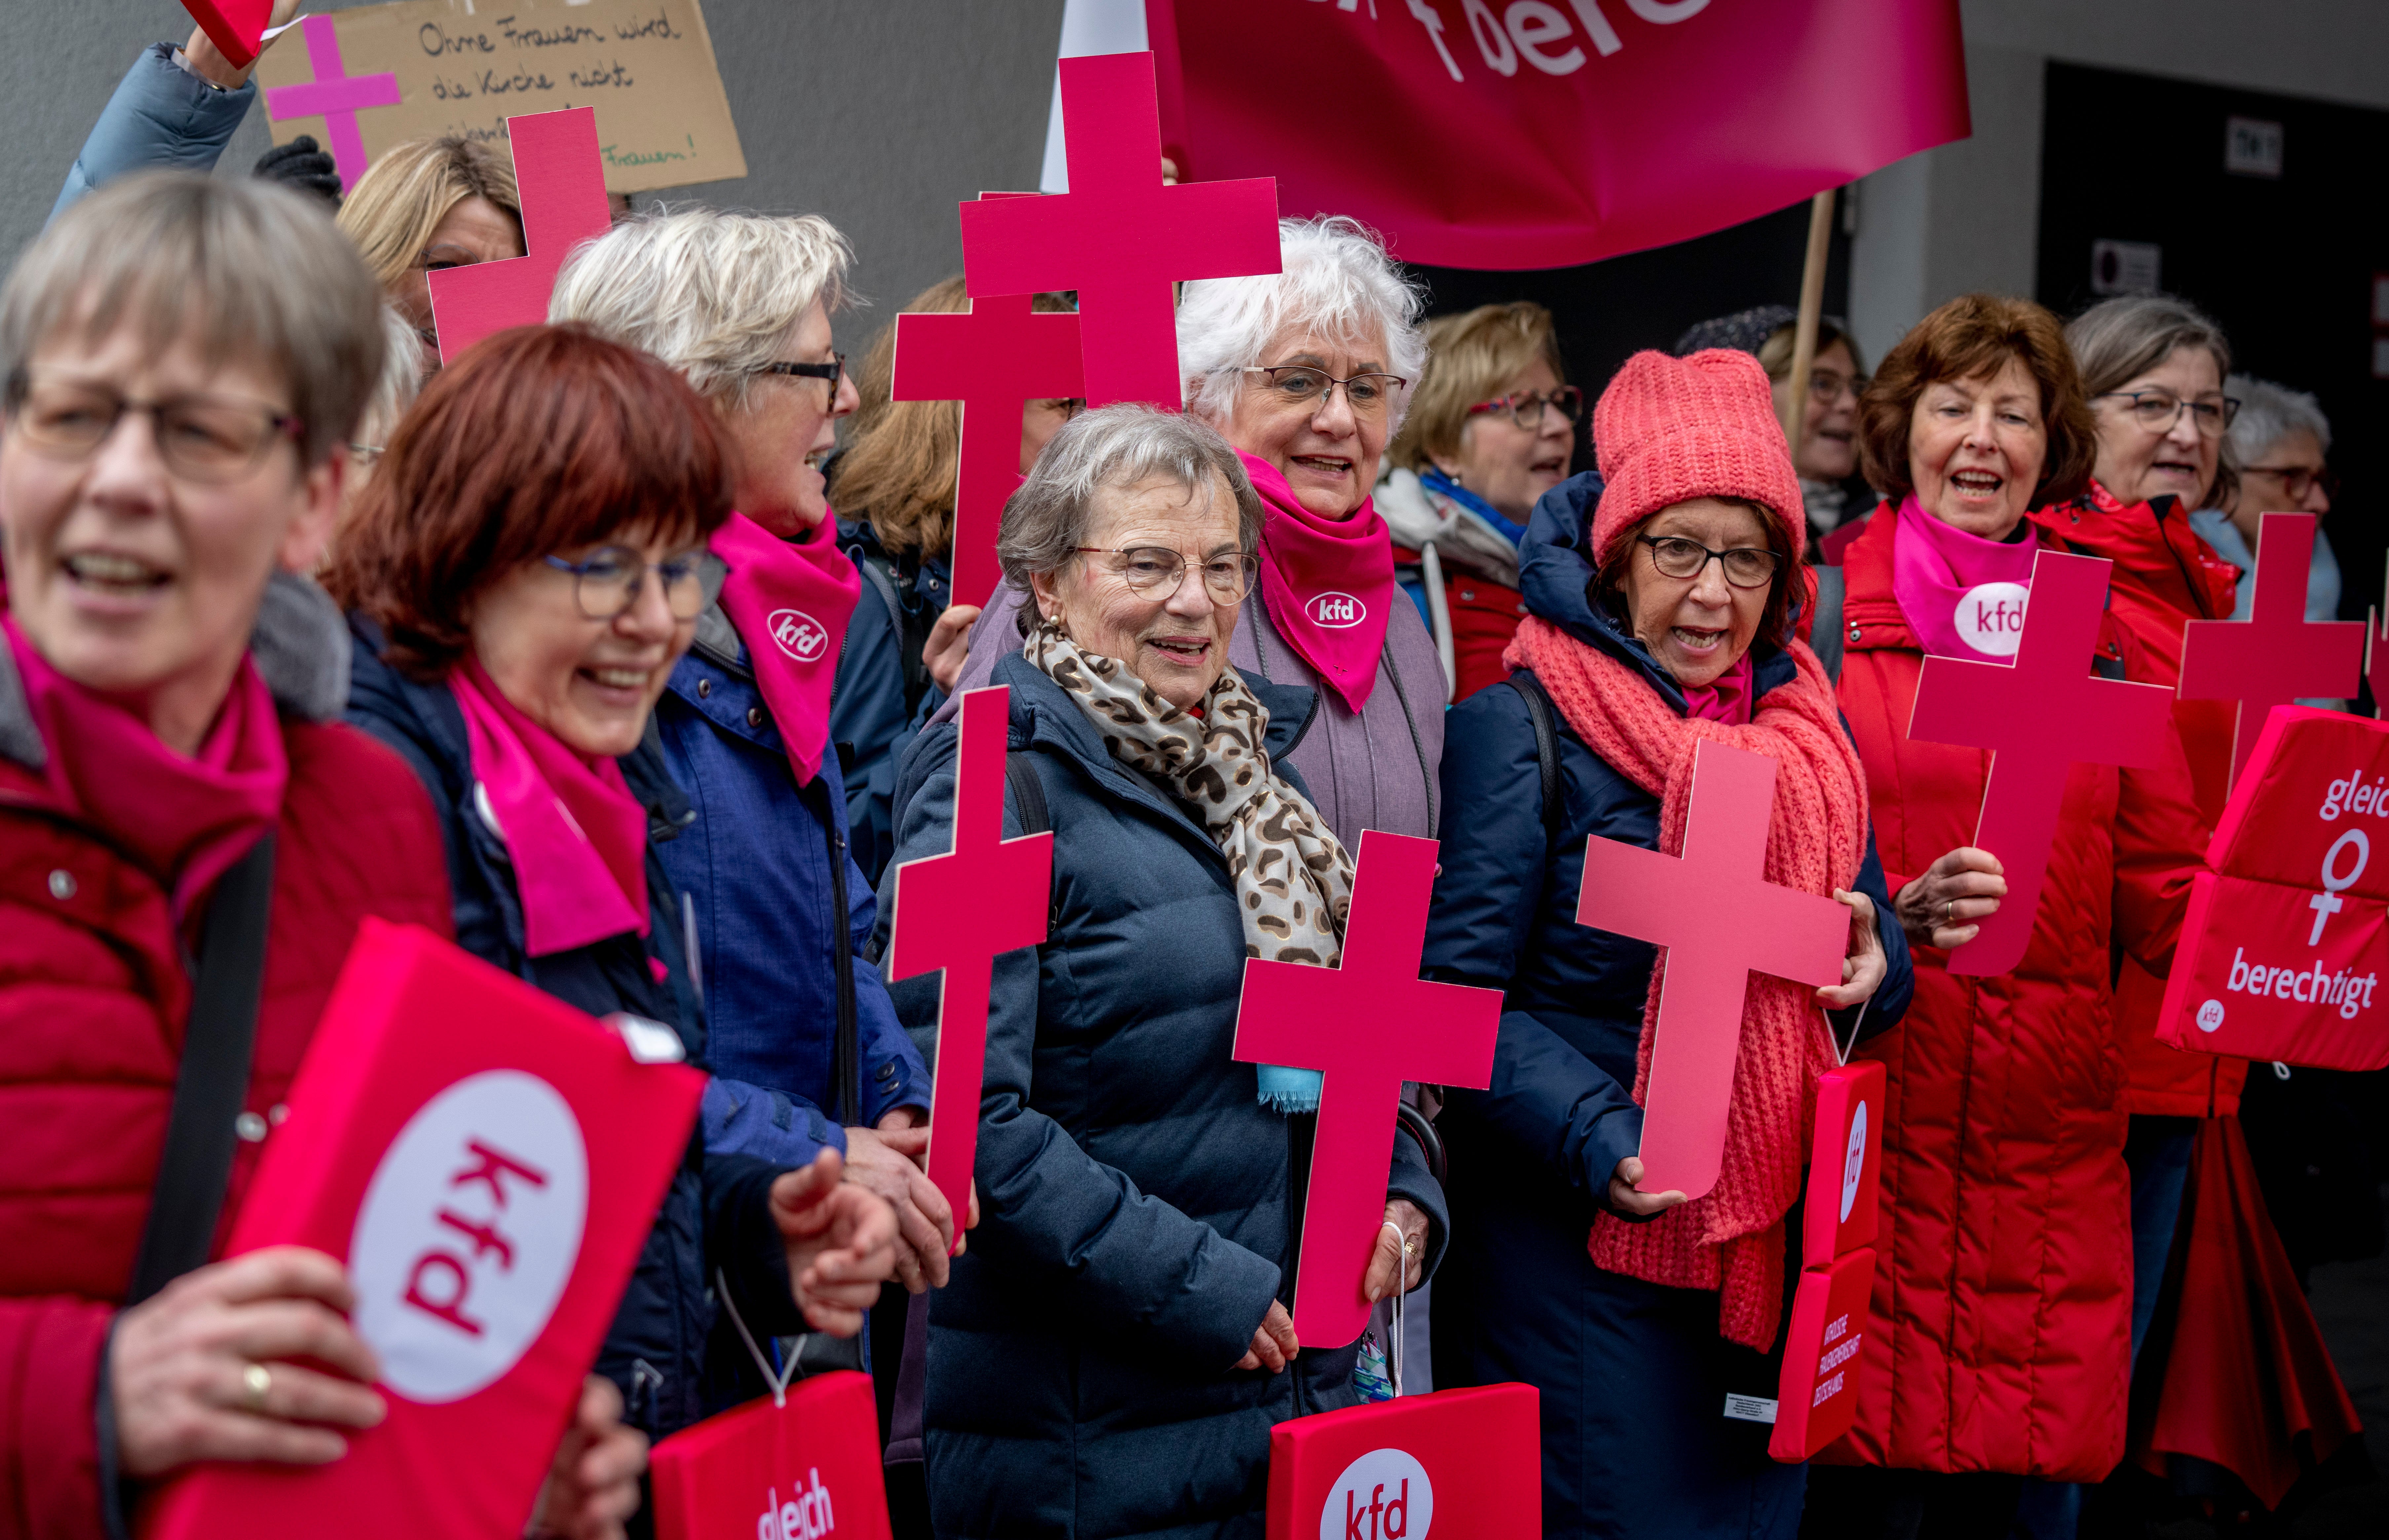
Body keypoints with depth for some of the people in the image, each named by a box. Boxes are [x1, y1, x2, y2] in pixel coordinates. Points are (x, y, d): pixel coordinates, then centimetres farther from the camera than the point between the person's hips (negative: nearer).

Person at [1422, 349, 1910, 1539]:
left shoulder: (1806, 732, 11)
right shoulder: (1519, 728, -9)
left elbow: (1869, 964, 17)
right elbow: (1456, 997, -14)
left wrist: (1872, 967, -7)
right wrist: (1599, 1142, -27)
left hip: (1774, 1244, 6)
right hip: (1578, 1250, -6)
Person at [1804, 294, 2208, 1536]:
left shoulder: (2102, 639, 12)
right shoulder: (1821, 610, 1)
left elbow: (2164, 893, 12)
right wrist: (1895, 913, -22)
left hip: (2053, 1130, 4)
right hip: (1873, 1103, -3)